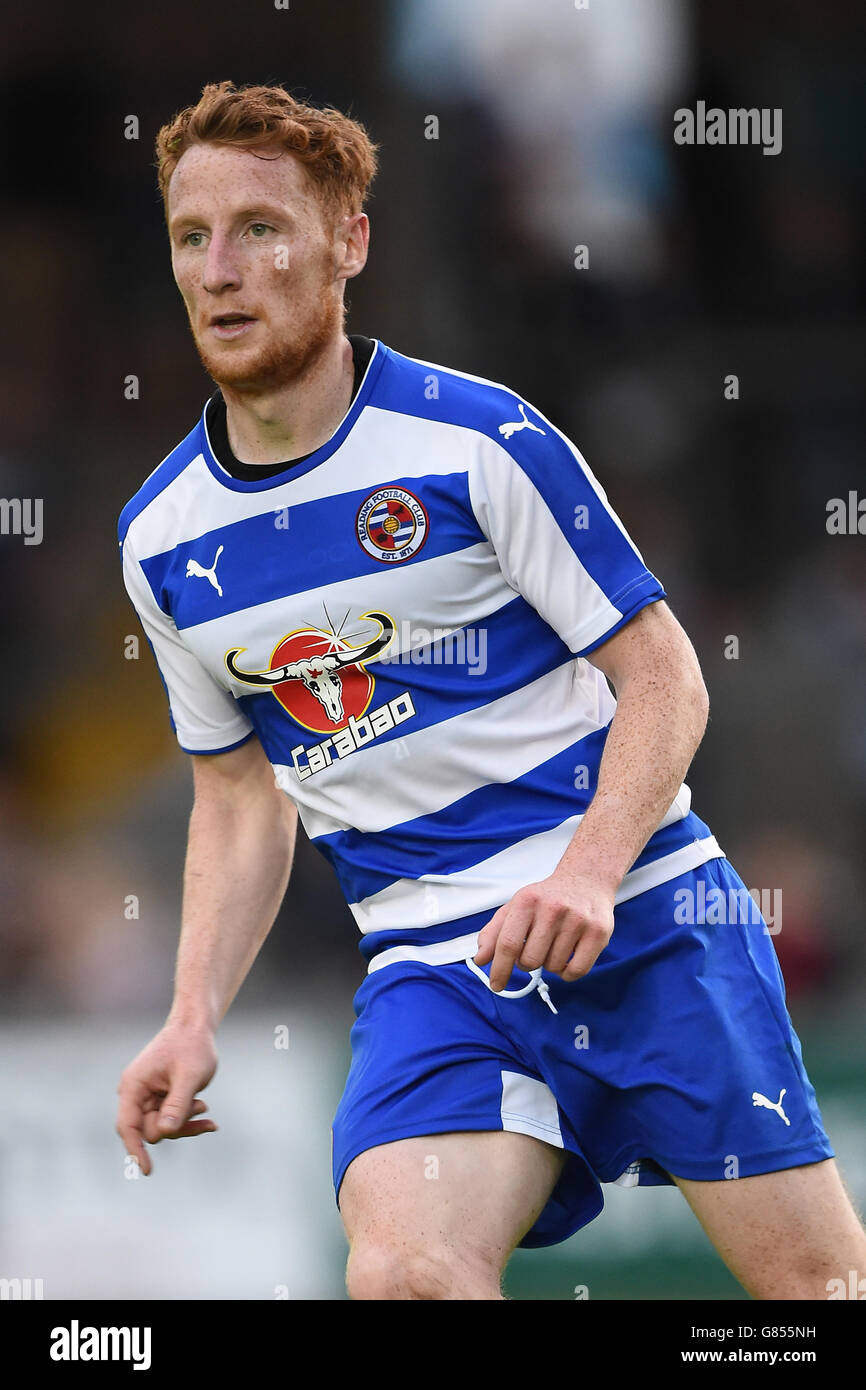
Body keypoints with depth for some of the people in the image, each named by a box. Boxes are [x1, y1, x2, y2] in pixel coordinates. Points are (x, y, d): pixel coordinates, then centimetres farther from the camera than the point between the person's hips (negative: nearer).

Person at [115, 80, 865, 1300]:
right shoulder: (162, 538, 6)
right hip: (431, 958, 2)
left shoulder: (479, 439, -8)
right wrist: (195, 1017, 5)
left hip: (640, 914, -2)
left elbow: (662, 673, -4)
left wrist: (588, 873, -20)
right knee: (401, 1274, -25)